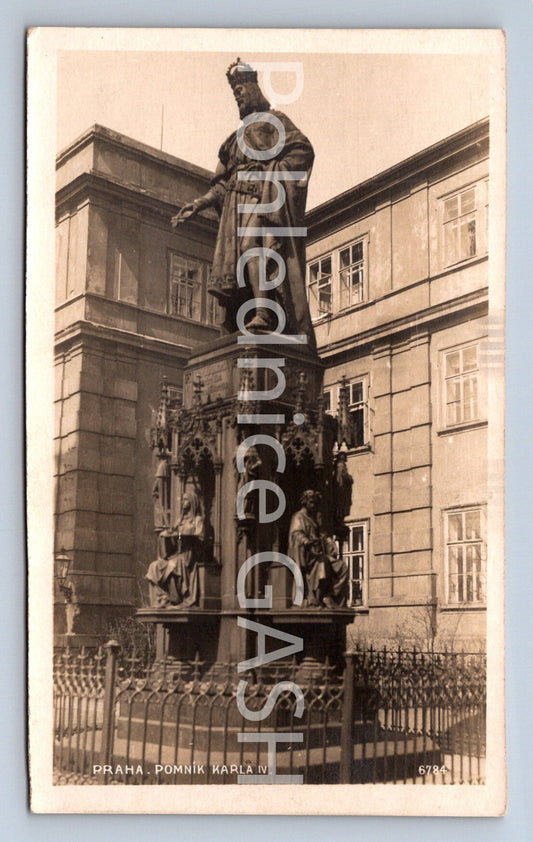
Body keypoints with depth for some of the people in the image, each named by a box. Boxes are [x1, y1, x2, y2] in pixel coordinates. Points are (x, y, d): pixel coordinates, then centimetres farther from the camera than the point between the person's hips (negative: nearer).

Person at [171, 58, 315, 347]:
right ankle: (236, 326, -14)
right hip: (236, 201, 6)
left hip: (262, 197, -6)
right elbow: (223, 182, 24)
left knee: (251, 246, -26)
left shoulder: (274, 120, 11)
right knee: (232, 256, -8)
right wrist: (198, 204, 16)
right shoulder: (237, 137, 30)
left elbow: (303, 149, -4)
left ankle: (262, 314, -36)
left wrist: (274, 171, -13)